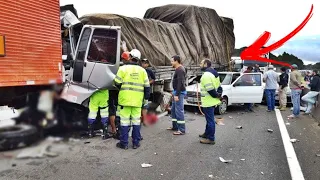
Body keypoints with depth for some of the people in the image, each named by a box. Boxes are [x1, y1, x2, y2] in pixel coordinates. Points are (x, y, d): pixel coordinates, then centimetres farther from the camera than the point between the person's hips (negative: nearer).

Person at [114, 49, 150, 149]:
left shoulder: (123, 68, -5)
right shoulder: (142, 70, 5)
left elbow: (117, 83, -4)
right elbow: (147, 86, 6)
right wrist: (146, 98, 16)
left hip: (125, 99, -2)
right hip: (137, 100, 3)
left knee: (125, 121, 4)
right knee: (136, 121, 10)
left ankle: (124, 143, 10)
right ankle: (136, 143, 17)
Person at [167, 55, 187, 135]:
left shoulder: (180, 70, -17)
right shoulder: (179, 69, 15)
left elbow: (180, 83, -24)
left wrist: (177, 95, -26)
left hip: (179, 92, -11)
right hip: (177, 92, 11)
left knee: (179, 111, -7)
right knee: (173, 110, 17)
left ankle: (182, 130, -2)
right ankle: (175, 126, 28)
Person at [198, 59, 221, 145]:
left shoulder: (206, 75, -19)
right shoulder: (213, 73, 15)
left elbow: (210, 89, -25)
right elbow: (218, 86, 18)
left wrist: (216, 96, -12)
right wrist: (217, 95, 12)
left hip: (208, 102, -11)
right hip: (211, 101, 11)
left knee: (210, 120, -3)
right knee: (209, 119, 22)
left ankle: (210, 139, 5)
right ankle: (207, 133, 37)